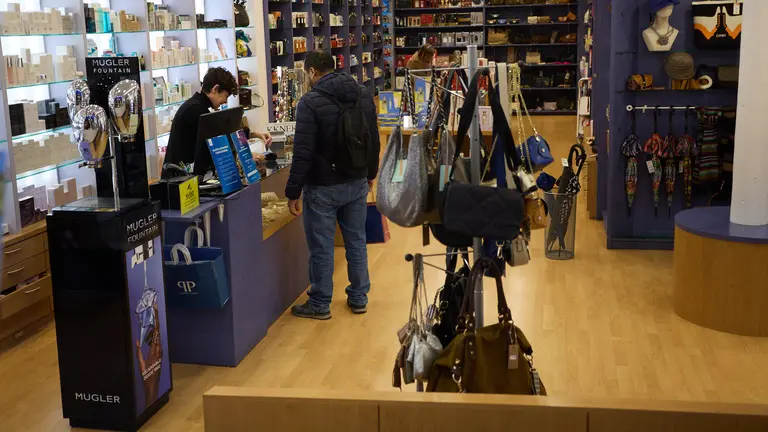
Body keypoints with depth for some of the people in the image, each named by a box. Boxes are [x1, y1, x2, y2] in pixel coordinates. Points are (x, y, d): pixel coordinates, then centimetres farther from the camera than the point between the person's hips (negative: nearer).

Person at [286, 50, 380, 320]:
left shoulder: (311, 102, -16)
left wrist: (293, 191, -12)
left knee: (321, 247, 5)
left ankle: (320, 304, 16)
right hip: (357, 183, 6)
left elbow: (303, 152, -18)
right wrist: (370, 174, 25)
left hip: (323, 187, -6)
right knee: (356, 241, 15)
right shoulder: (364, 95, 5)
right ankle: (359, 298, 25)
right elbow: (374, 140, 13)